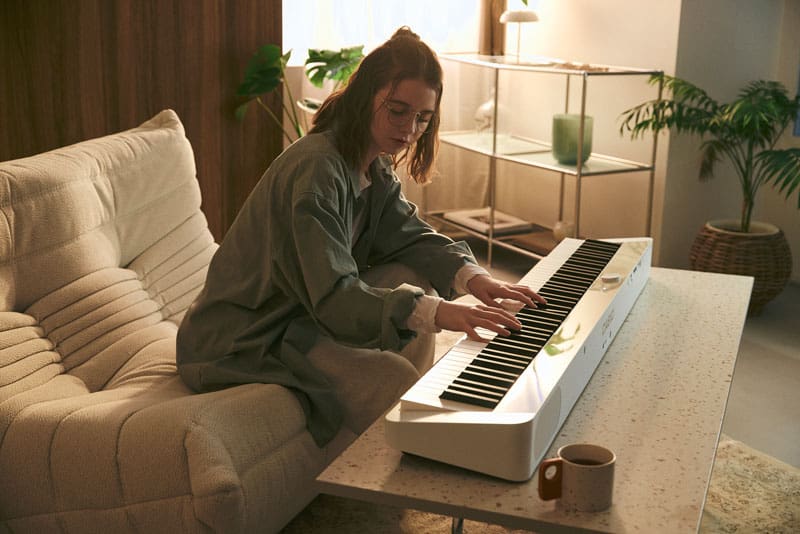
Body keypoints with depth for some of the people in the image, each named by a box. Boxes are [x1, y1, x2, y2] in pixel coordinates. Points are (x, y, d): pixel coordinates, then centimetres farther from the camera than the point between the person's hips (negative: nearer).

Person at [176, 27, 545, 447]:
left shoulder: (374, 168, 5)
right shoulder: (315, 168, -26)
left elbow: (412, 236, 5)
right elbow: (332, 297, -33)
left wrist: (472, 278, -14)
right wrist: (436, 313, -41)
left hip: (304, 309, 10)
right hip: (244, 342, -10)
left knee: (415, 282, 3)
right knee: (393, 380, -24)